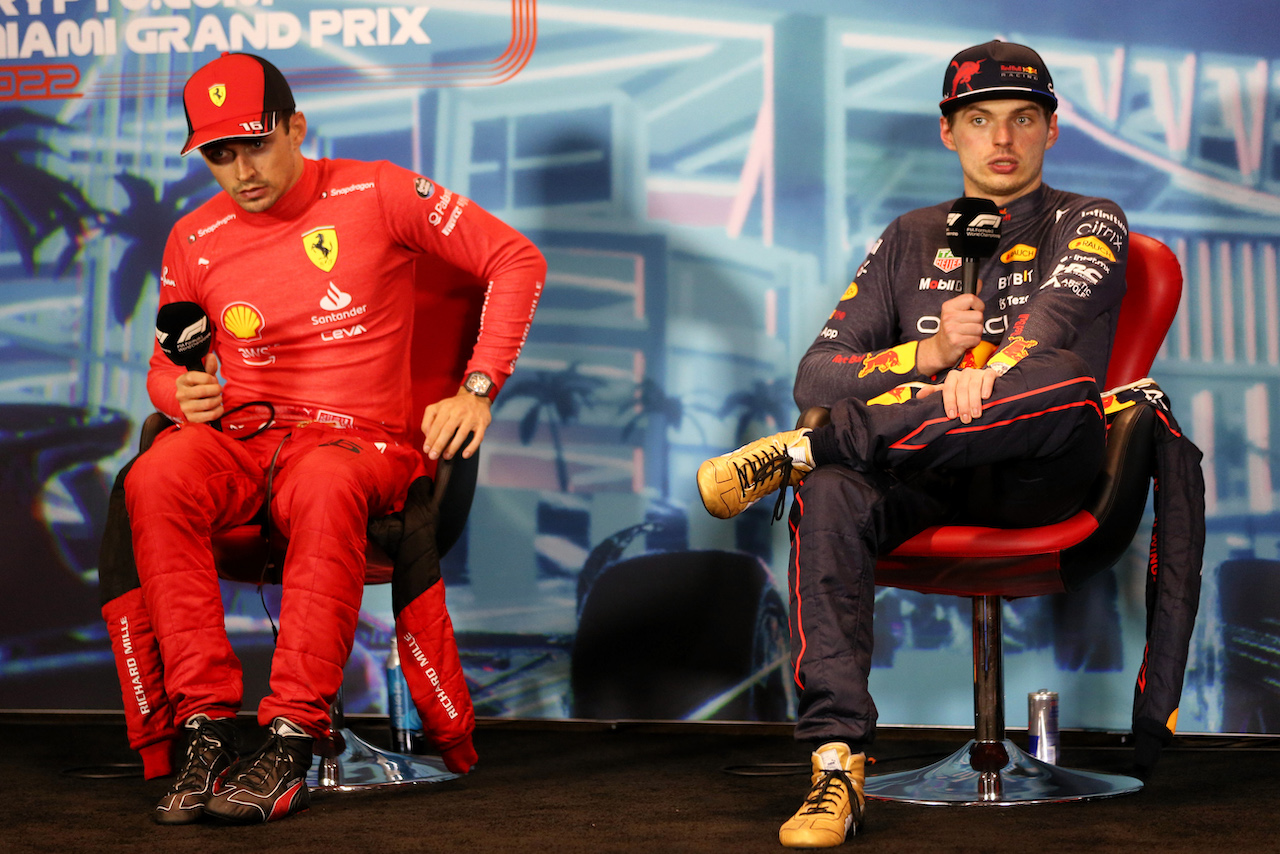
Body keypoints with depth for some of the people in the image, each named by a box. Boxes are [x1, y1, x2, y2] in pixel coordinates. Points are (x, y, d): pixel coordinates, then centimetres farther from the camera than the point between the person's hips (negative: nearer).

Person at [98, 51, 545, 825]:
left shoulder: (374, 195, 0)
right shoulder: (196, 240, 11)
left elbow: (518, 260, 1)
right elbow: (165, 368, 21)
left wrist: (477, 390, -6)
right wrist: (183, 393, -5)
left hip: (357, 438, -3)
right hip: (241, 438, 3)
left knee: (325, 489, -41)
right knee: (155, 480, -32)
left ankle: (292, 743, -37)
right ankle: (207, 733, -31)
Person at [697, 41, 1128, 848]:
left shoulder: (1088, 224, 16)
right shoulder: (911, 239, 24)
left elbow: (1056, 316, -10)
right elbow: (816, 376, 12)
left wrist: (980, 372, -31)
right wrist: (926, 357, -7)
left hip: (1036, 476, -2)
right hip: (924, 477, 3)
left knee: (1064, 385, -37)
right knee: (830, 498, -32)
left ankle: (797, 451, -30)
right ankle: (838, 767, -36)